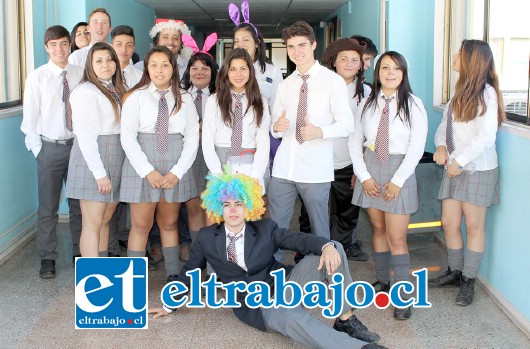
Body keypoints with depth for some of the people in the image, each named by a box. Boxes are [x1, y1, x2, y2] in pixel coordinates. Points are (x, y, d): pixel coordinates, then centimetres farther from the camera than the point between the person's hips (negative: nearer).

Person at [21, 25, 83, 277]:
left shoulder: (80, 74, -1)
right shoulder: (37, 77, -4)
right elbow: (30, 116, -2)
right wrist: (38, 149, -4)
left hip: (78, 145, 2)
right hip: (50, 147, -2)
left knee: (79, 204, 13)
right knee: (48, 207, 5)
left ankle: (80, 252, 28)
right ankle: (47, 259, 17)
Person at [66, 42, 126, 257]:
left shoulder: (117, 91, 16)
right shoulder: (85, 92, -9)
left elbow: (123, 128, 12)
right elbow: (85, 135, -14)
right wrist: (99, 173, -18)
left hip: (116, 161, 8)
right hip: (93, 161, -8)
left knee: (105, 221, 12)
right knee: (93, 224, -5)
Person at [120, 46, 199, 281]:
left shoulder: (184, 100, 7)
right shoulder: (136, 97, 0)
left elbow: (192, 138, 3)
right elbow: (128, 137, -6)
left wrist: (177, 172, -8)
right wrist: (148, 171, -14)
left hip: (175, 167, 2)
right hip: (142, 165, -2)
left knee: (169, 223, 11)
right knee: (141, 225, 0)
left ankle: (173, 274, 20)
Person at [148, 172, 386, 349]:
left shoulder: (265, 229, 5)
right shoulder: (206, 238, 5)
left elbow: (299, 240, -7)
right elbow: (188, 272, 17)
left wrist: (326, 246, -28)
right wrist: (169, 305, 22)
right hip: (255, 306, -3)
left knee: (334, 249, -16)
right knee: (292, 317, -41)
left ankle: (346, 321, -14)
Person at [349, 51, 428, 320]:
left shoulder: (413, 105, -5)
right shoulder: (367, 103, 4)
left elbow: (417, 147, -8)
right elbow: (355, 141, 5)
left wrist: (397, 181, -13)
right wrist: (364, 175, -5)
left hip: (399, 170, -3)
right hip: (370, 169, 4)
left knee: (397, 238, -6)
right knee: (377, 228, 12)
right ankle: (382, 280, 26)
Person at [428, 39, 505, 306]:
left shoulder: (486, 93, -11)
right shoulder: (460, 92, 13)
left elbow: (485, 136, -18)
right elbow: (445, 125, 13)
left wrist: (459, 162, -16)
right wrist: (441, 146, -6)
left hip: (478, 169, -7)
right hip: (454, 168, 7)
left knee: (474, 225, 2)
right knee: (449, 223, 9)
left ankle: (468, 280, 12)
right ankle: (455, 271, 25)